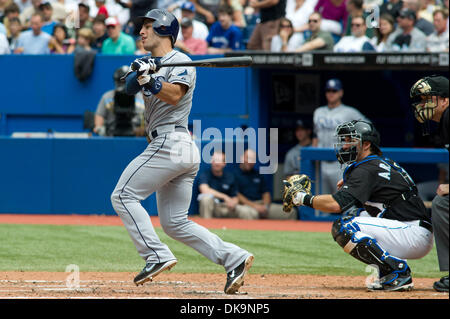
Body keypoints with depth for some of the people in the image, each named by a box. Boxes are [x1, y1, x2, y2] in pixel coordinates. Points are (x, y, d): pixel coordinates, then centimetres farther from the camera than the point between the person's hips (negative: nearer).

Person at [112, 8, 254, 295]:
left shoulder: (180, 61, -5)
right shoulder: (154, 64, 22)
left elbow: (174, 95, -20)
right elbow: (131, 88, 6)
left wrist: (149, 79, -32)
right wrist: (141, 74, -14)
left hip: (171, 141, -9)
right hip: (185, 152, 9)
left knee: (124, 195, -9)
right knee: (175, 223, 7)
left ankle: (157, 256, -16)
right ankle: (234, 258, -1)